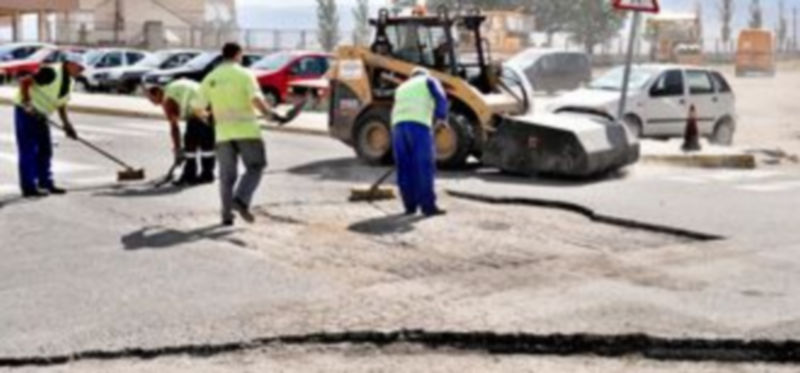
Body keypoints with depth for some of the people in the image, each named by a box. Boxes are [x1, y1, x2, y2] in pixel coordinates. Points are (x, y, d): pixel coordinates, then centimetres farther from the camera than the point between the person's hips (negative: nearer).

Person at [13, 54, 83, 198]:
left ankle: (45, 183, 22)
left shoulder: (70, 81, 6)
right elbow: (24, 82, -24)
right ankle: (28, 188, -3)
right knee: (28, 151, -7)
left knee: (45, 150, 12)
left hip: (40, 115, 9)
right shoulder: (51, 73, -22)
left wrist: (66, 124, 11)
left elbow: (61, 103, 17)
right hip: (26, 112, -9)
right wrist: (27, 103, -27)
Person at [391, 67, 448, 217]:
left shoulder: (402, 88, 35)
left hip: (398, 125, 5)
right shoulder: (428, 80, 20)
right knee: (424, 166, -4)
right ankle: (428, 206, -7)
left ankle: (410, 205, 12)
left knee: (404, 167, 10)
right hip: (419, 124, -5)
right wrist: (442, 117, -9)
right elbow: (440, 97, -1)